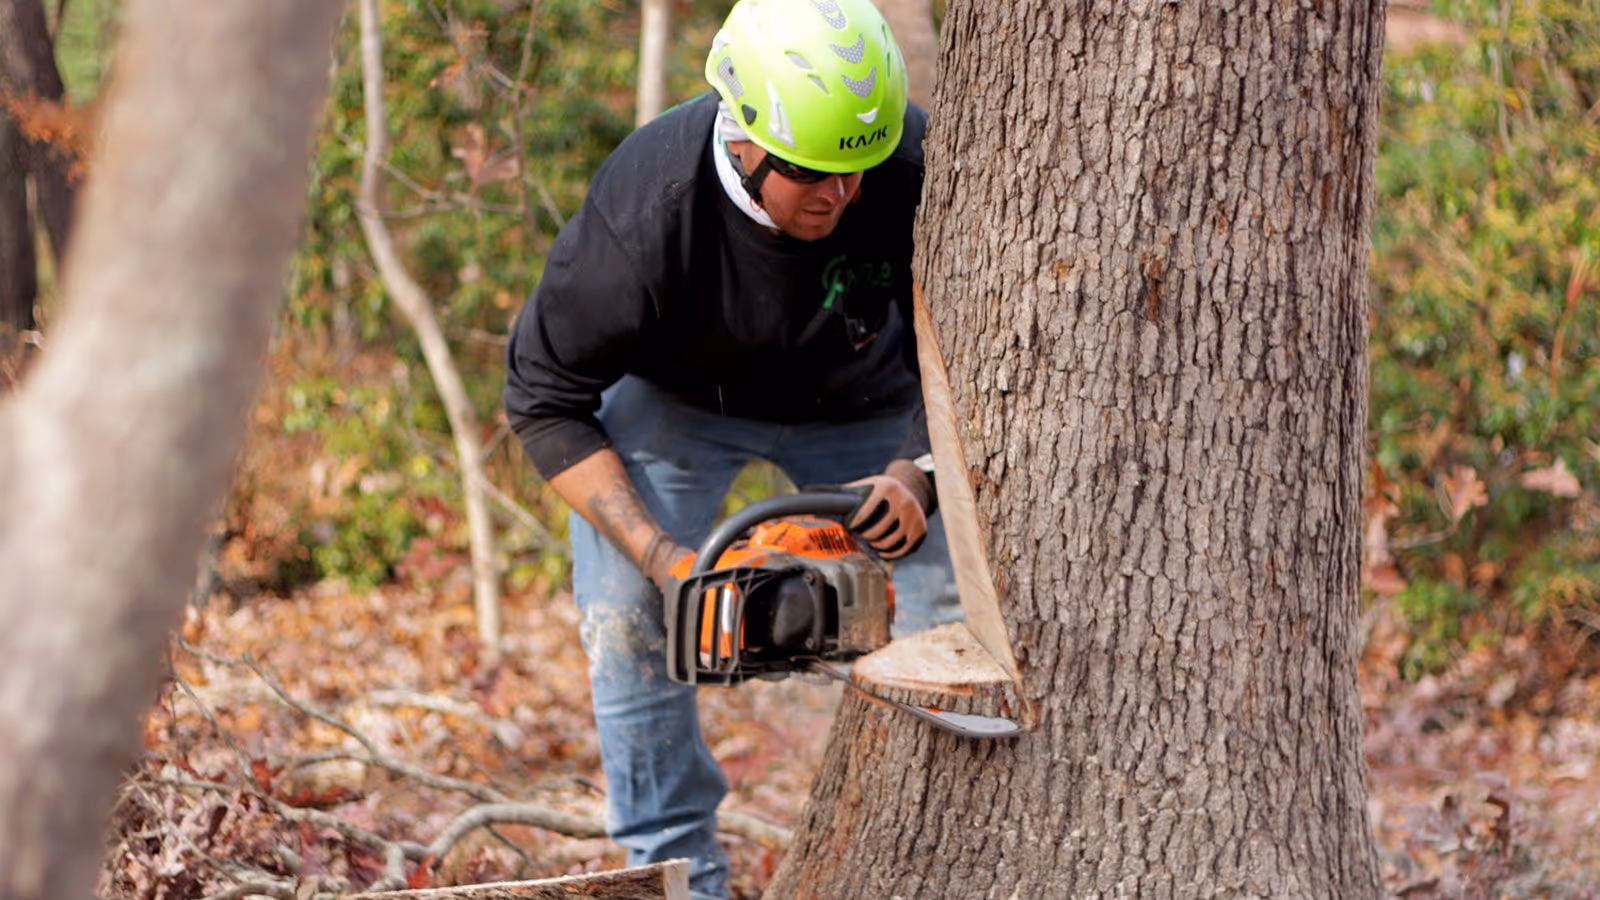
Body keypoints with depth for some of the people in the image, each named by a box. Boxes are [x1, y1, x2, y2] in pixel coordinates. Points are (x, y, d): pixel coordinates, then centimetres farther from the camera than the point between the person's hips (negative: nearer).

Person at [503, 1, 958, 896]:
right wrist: (658, 554, -33)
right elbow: (546, 401, -26)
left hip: (860, 399, 2)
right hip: (672, 399, -2)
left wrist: (918, 471, -33)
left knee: (957, 612, -7)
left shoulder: (915, 167, -34)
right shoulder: (643, 213, -39)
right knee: (627, 616, -16)